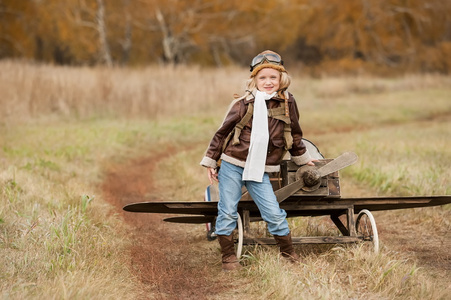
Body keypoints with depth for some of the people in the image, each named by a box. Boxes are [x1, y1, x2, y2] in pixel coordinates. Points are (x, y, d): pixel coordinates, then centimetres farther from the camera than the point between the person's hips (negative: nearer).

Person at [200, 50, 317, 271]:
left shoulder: (287, 104, 2)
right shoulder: (244, 104, -6)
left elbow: (294, 136, 19)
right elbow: (222, 133, 2)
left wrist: (302, 158, 29)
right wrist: (210, 161, 4)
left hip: (259, 170, 1)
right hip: (231, 165, -1)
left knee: (274, 213, -3)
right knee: (228, 211, 1)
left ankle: (288, 253, 14)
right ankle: (228, 256, 15)